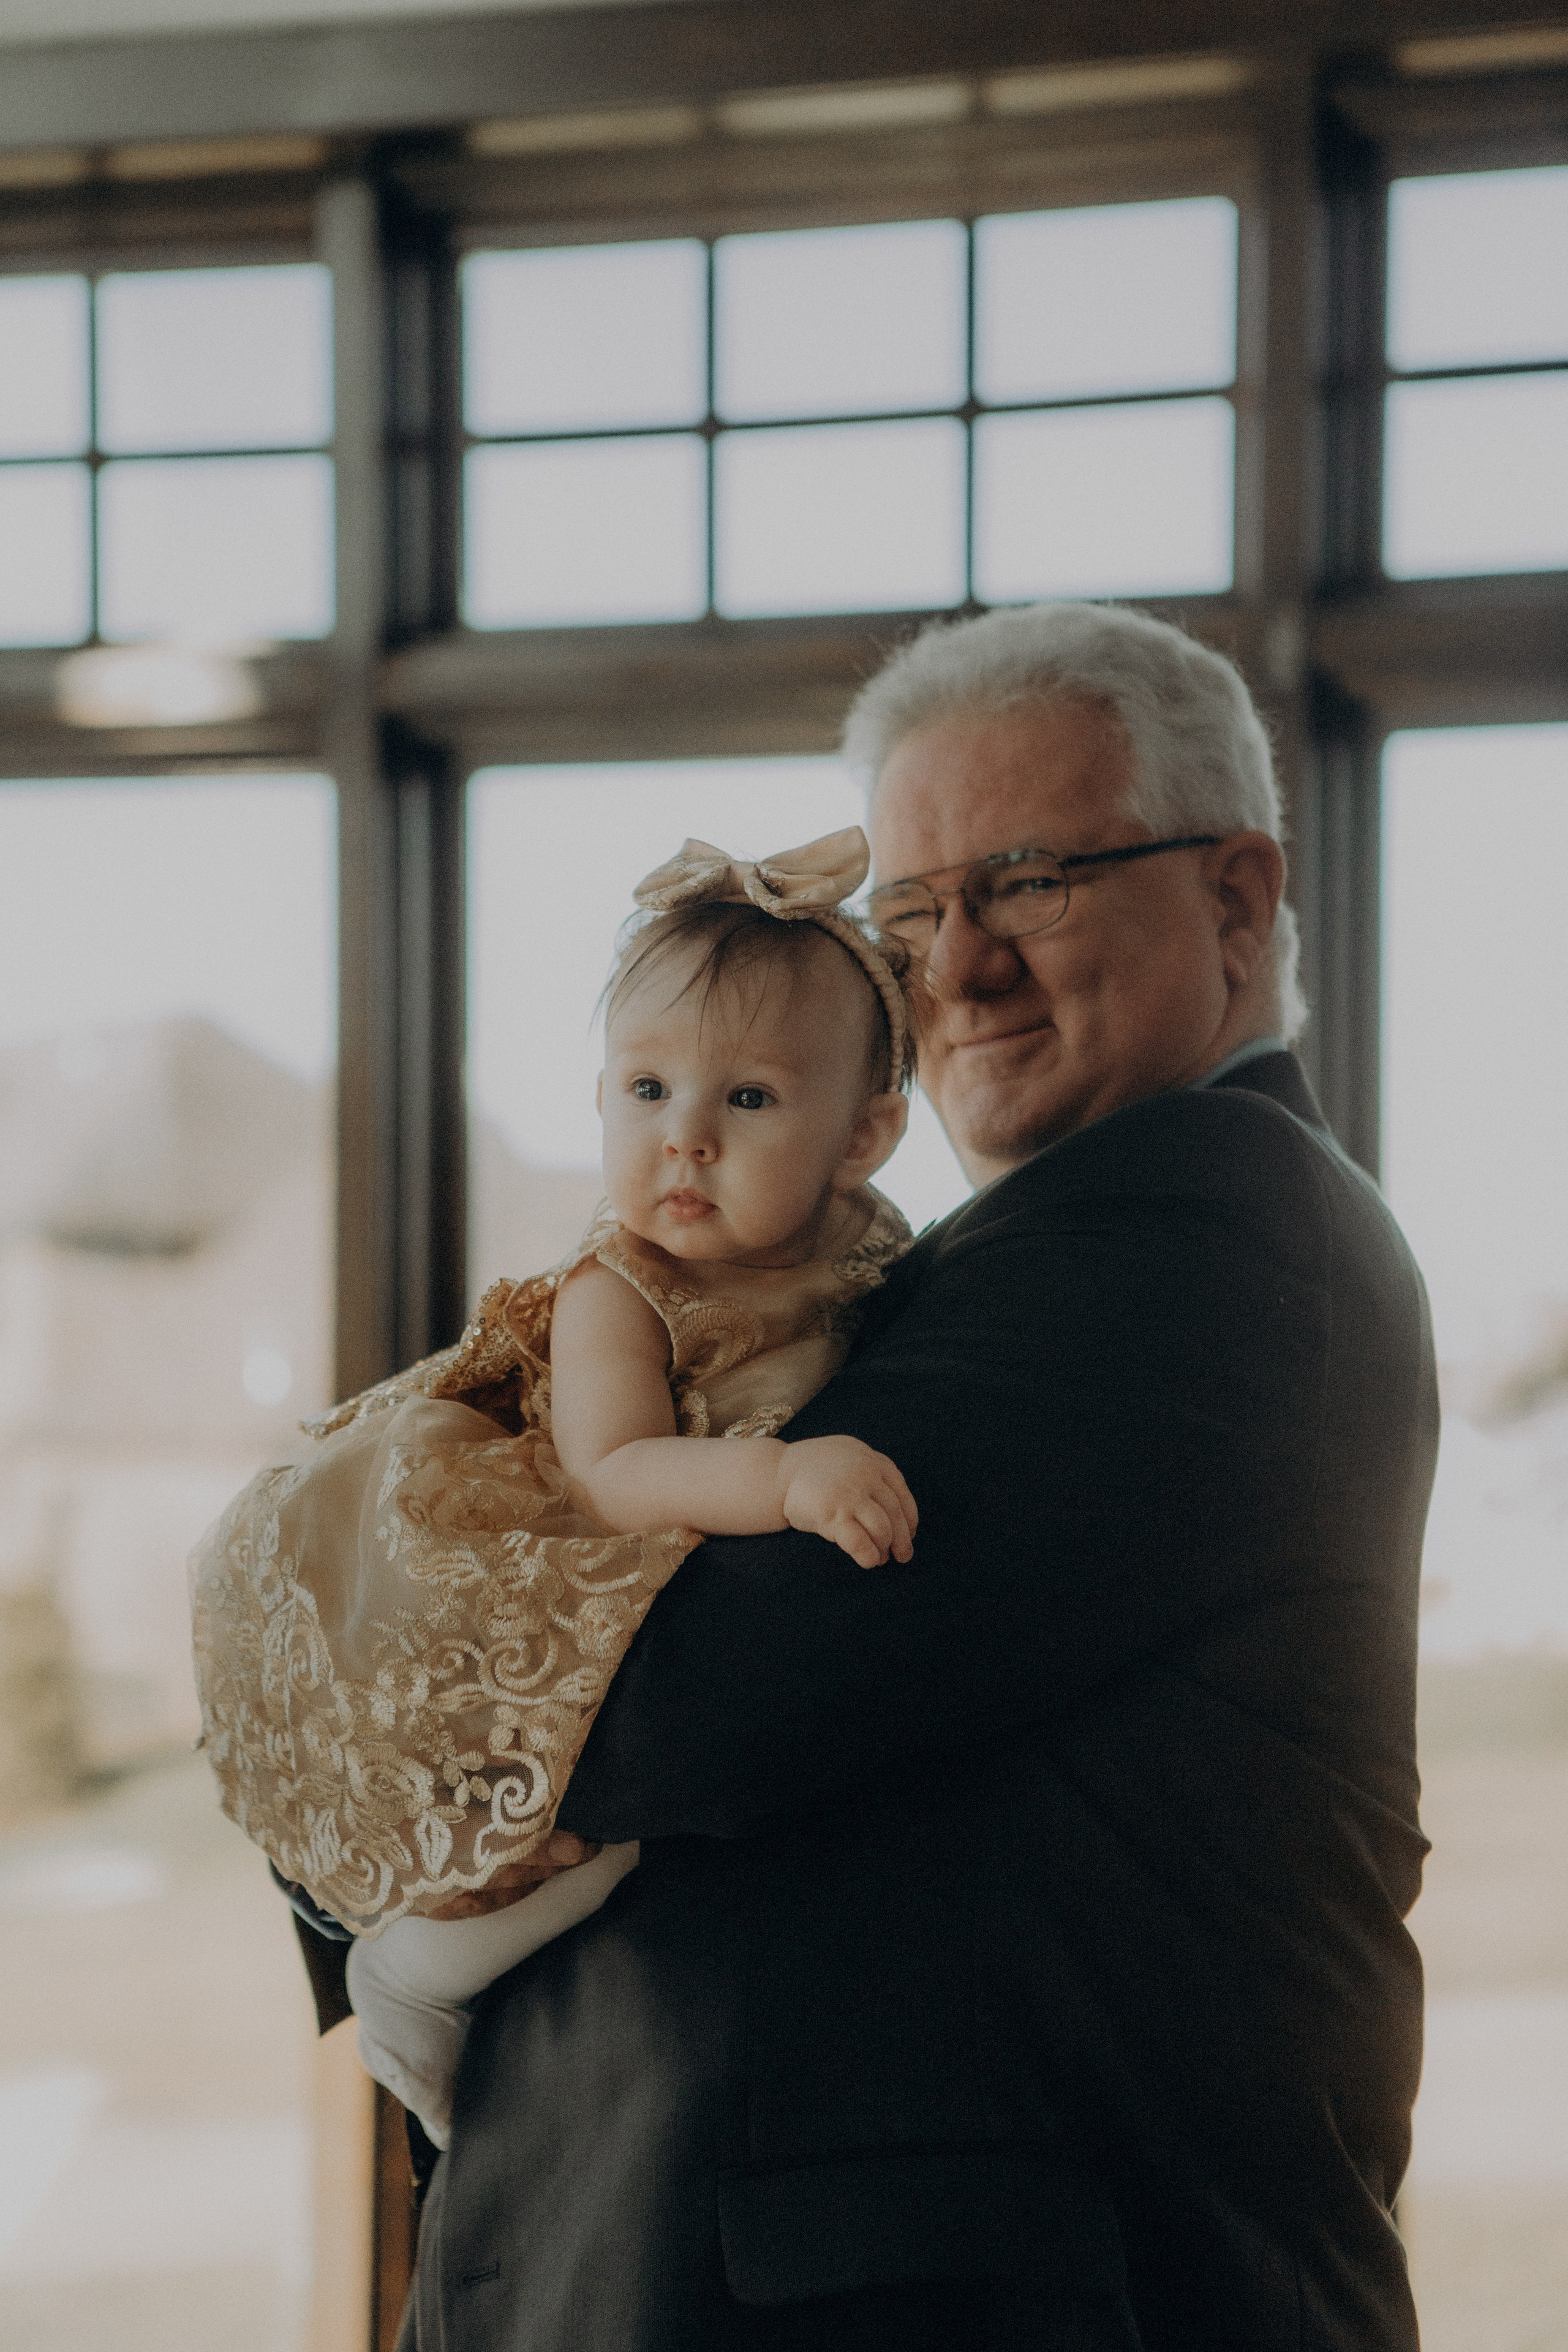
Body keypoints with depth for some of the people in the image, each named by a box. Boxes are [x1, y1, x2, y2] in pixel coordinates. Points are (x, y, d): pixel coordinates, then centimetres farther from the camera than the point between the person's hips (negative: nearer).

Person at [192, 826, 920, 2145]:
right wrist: (780, 1476, -43)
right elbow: (614, 1479, -30)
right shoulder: (613, 1300, -14)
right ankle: (431, 1948, 0)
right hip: (606, 1620, -8)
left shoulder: (869, 1269, 1)